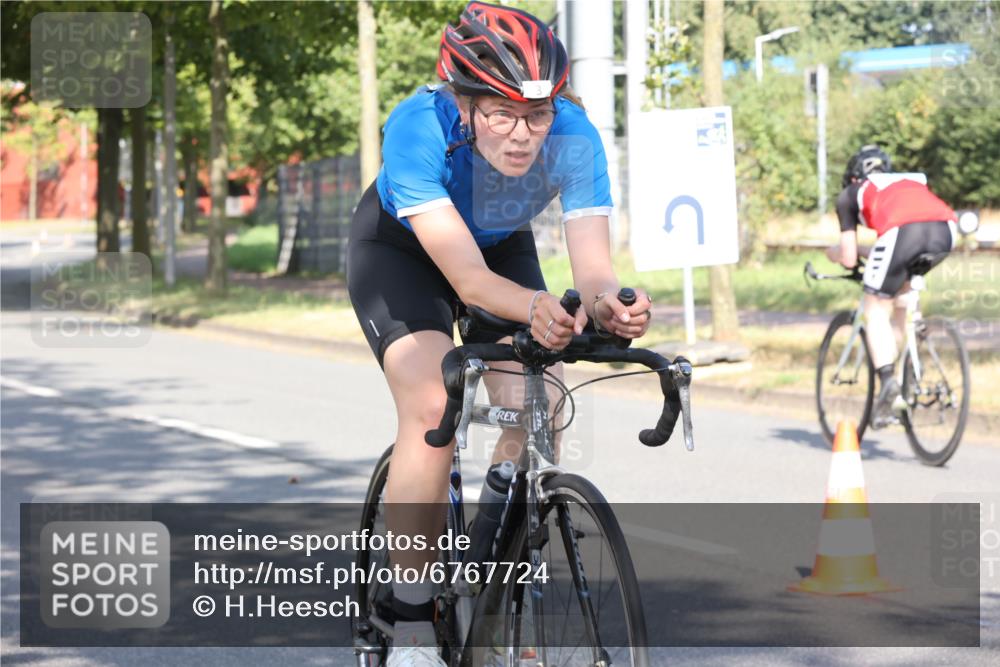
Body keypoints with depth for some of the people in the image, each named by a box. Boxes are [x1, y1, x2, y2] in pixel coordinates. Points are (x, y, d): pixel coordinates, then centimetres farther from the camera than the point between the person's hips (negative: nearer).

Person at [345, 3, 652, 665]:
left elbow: (593, 267, -37)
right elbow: (466, 275, -44)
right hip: (400, 246, -3)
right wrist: (534, 308, -65)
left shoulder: (574, 137, -32)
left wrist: (607, 305, -60)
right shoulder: (418, 128, -39)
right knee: (432, 407, -25)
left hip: (502, 247, 3)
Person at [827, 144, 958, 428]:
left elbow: (849, 259, 24)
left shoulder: (851, 193, 29)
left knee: (876, 311, 12)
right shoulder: (913, 180, 41)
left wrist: (833, 252, 46)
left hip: (903, 231, -5)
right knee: (902, 289, 33)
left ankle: (889, 387, -6)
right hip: (946, 231, 5)